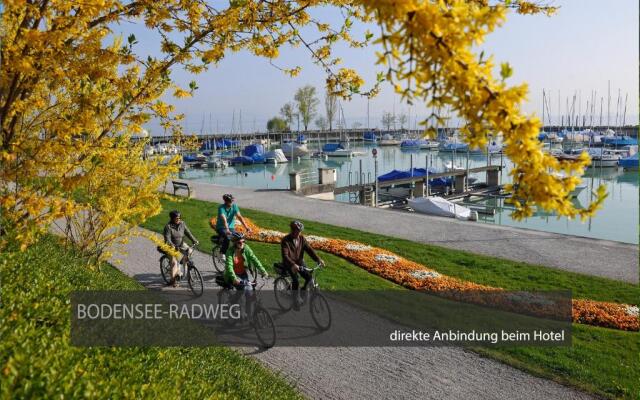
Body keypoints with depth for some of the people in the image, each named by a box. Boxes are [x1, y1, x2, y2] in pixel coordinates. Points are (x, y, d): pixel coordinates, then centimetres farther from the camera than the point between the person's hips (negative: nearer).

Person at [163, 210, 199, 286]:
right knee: (174, 262, -17)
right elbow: (167, 239, -25)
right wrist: (173, 246, -40)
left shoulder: (182, 224, -3)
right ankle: (173, 280, -3)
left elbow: (188, 233, -6)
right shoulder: (168, 226, -18)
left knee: (190, 251, -15)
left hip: (181, 244, 5)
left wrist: (194, 240, -19)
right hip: (172, 247, -5)